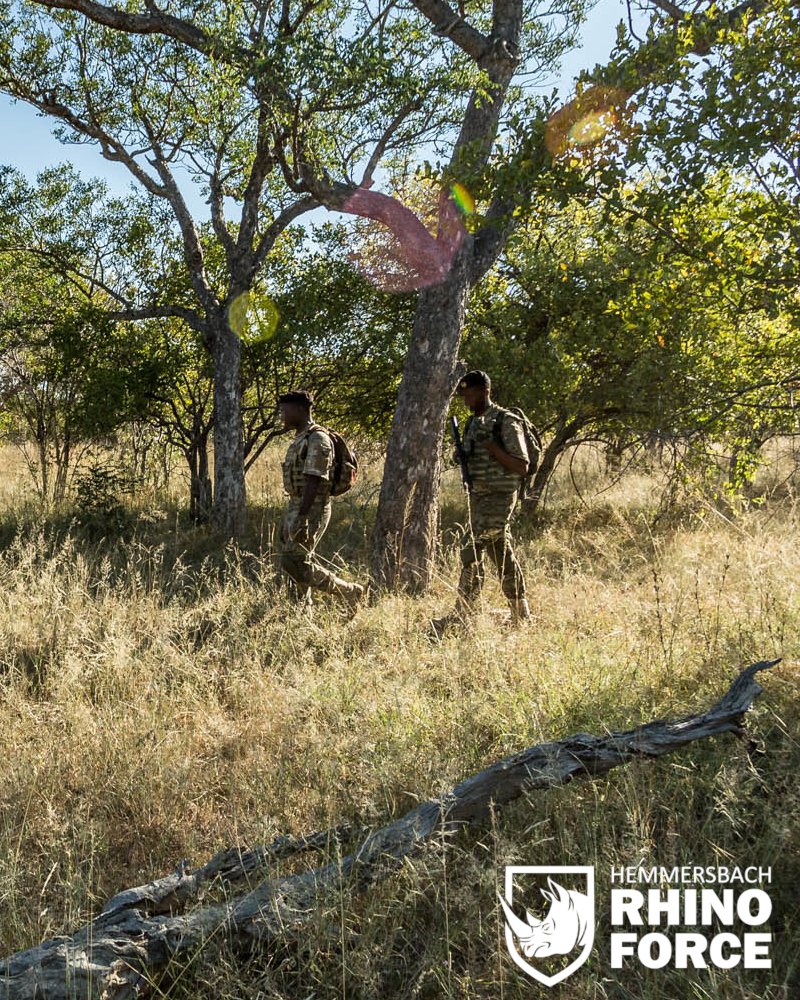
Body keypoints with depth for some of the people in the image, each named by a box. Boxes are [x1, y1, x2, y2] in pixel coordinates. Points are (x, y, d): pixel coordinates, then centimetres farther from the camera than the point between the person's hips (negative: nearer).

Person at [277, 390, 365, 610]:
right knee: (293, 563, 9)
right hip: (297, 509, 10)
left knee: (294, 563, -13)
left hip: (312, 510, -10)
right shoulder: (299, 440, 17)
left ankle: (349, 593, -2)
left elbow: (314, 480, -23)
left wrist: (302, 518, -28)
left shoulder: (317, 439, -15)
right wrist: (287, 519, 21)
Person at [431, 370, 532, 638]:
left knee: (471, 552, -13)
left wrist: (491, 445, -20)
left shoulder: (506, 422, -11)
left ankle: (461, 618, -9)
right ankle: (521, 617, 22)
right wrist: (462, 457, 0)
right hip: (478, 496, 8)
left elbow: (522, 467, -14)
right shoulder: (473, 423, 14)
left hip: (499, 497, -8)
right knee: (502, 557, 13)